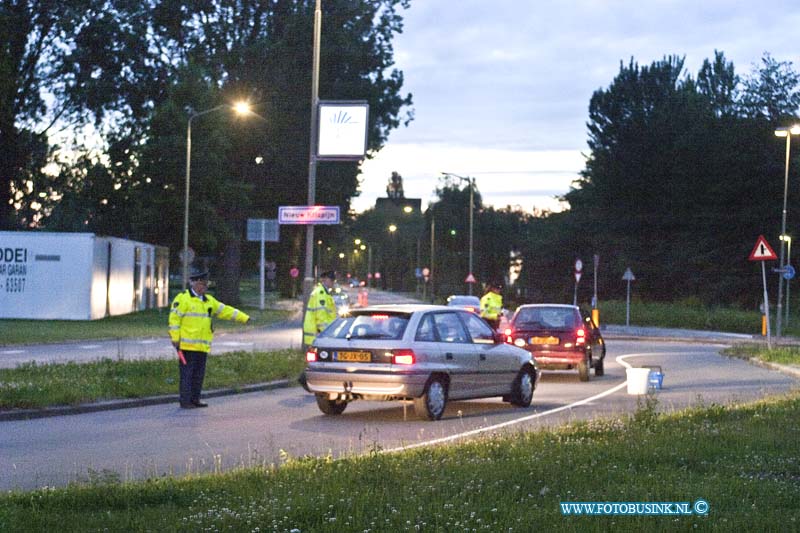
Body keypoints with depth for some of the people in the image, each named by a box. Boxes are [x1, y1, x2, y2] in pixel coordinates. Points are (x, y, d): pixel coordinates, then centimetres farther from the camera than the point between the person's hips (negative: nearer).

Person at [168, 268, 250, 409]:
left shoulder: (208, 300, 17)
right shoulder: (183, 298, -6)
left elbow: (225, 311, 18)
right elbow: (174, 319, -10)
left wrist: (244, 318, 14)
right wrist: (175, 338, -14)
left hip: (202, 346, 7)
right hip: (187, 345, -7)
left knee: (199, 374, 10)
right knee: (187, 373, -5)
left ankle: (195, 400, 18)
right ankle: (185, 401, -1)